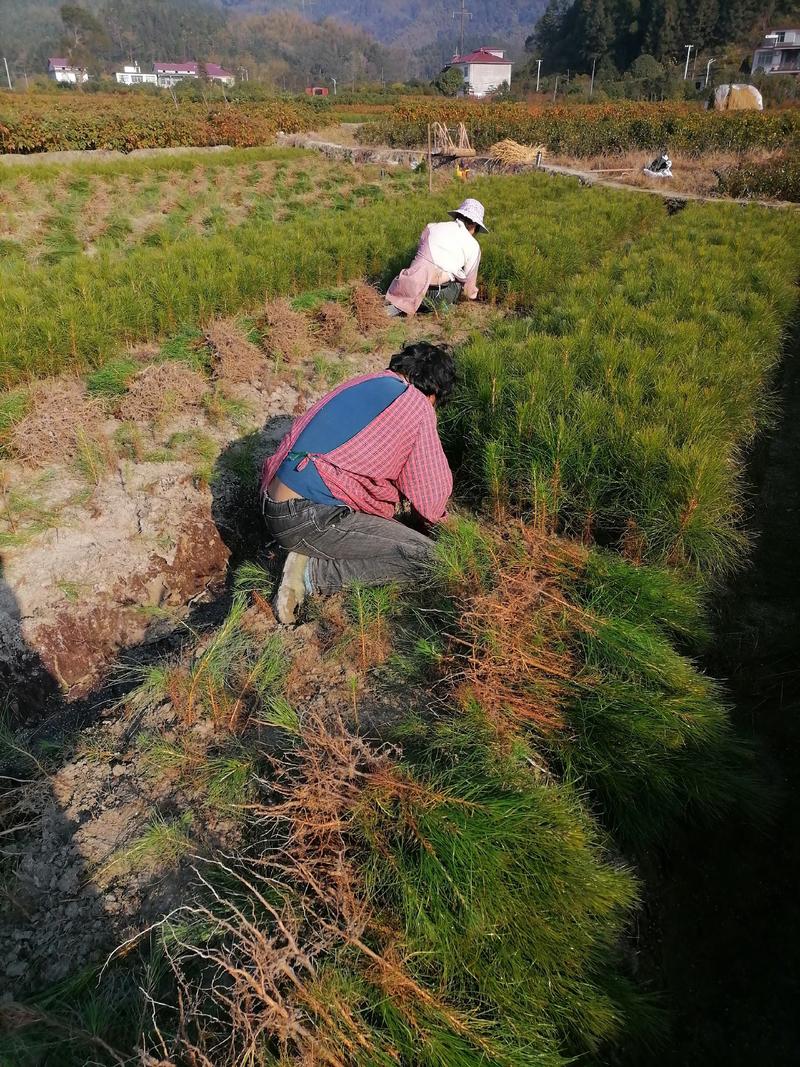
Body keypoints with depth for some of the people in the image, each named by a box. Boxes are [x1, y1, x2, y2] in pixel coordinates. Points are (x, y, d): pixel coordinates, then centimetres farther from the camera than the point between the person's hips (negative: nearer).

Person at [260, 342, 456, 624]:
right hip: (308, 518, -9)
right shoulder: (417, 405, -3)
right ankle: (314, 572, -8)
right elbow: (432, 495, 0)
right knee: (425, 556, -6)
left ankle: (308, 552, 7)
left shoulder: (360, 382, 18)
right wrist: (429, 522, 24)